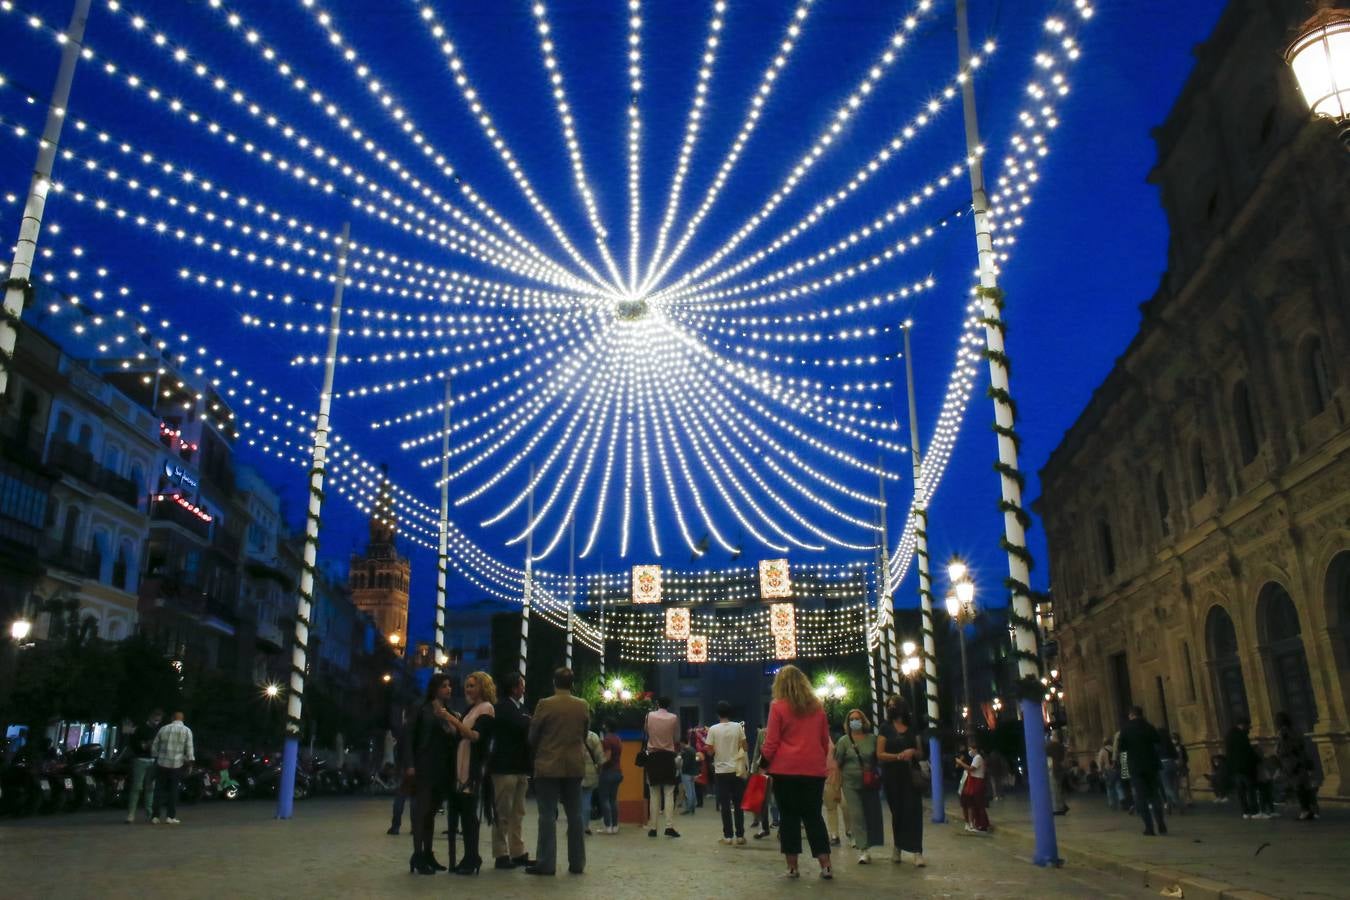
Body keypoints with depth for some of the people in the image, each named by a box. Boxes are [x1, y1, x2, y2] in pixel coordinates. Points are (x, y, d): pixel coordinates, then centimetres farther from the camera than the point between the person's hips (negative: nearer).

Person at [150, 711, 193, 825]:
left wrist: (157, 757, 19)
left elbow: (154, 746, 9)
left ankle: (155, 816, 7)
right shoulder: (186, 730, -1)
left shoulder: (163, 729, 8)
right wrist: (189, 763, 2)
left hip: (161, 763, 2)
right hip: (177, 764, -2)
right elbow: (189, 749, -6)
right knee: (173, 790, 4)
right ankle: (171, 817, 3)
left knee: (159, 789, 8)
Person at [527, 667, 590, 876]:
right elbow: (584, 735, 9)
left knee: (548, 815, 2)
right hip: (575, 766, 3)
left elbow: (532, 735, -2)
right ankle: (577, 863, 15)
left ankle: (546, 863, 3)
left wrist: (538, 751, 17)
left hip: (548, 766, -3)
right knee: (575, 815, 10)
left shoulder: (545, 704, -10)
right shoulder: (583, 706, 0)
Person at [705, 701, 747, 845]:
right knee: (738, 804, 8)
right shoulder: (738, 727, -3)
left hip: (721, 771, -1)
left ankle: (728, 836, 4)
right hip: (736, 770, 1)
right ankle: (740, 835, 9)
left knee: (725, 805, 4)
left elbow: (710, 751, -6)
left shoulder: (713, 729, -7)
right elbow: (745, 747, 0)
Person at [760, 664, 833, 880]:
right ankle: (826, 865, 7)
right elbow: (825, 741, 14)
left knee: (789, 816, 6)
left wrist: (763, 763, 9)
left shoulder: (778, 707, -4)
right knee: (814, 816, 11)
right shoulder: (817, 707, 8)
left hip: (786, 769, -3)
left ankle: (792, 866, 9)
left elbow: (771, 743, -4)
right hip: (814, 769, 3)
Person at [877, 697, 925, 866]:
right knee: (897, 812, 5)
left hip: (911, 774, 1)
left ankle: (916, 852, -13)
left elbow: (921, 754, 14)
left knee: (914, 810, -10)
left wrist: (912, 752, -9)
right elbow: (880, 754, -3)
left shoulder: (912, 728, 11)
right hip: (892, 776, -1)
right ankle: (898, 848, 21)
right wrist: (898, 756, -17)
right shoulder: (885, 728, 5)